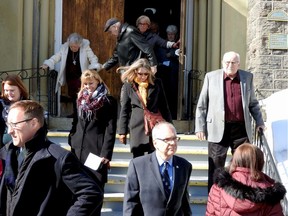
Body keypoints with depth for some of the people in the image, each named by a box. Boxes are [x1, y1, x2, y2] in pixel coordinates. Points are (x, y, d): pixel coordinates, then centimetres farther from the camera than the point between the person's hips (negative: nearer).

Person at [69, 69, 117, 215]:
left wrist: (106, 153, -16)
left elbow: (111, 130, -9)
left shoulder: (108, 101, -4)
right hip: (79, 148, 6)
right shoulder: (81, 99, 14)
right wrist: (73, 145, 15)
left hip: (97, 149, -5)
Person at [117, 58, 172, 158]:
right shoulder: (128, 86, 1)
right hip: (137, 127, 0)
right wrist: (122, 131, 2)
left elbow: (164, 106, 9)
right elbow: (124, 109, 4)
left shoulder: (156, 84, 4)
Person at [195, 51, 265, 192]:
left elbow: (253, 103, 17)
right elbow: (202, 105, 3)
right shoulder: (211, 77, 2)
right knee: (215, 168, 5)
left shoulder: (247, 77, 8)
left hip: (241, 129, 2)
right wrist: (200, 127, -1)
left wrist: (259, 121, 8)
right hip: (218, 130, -2)